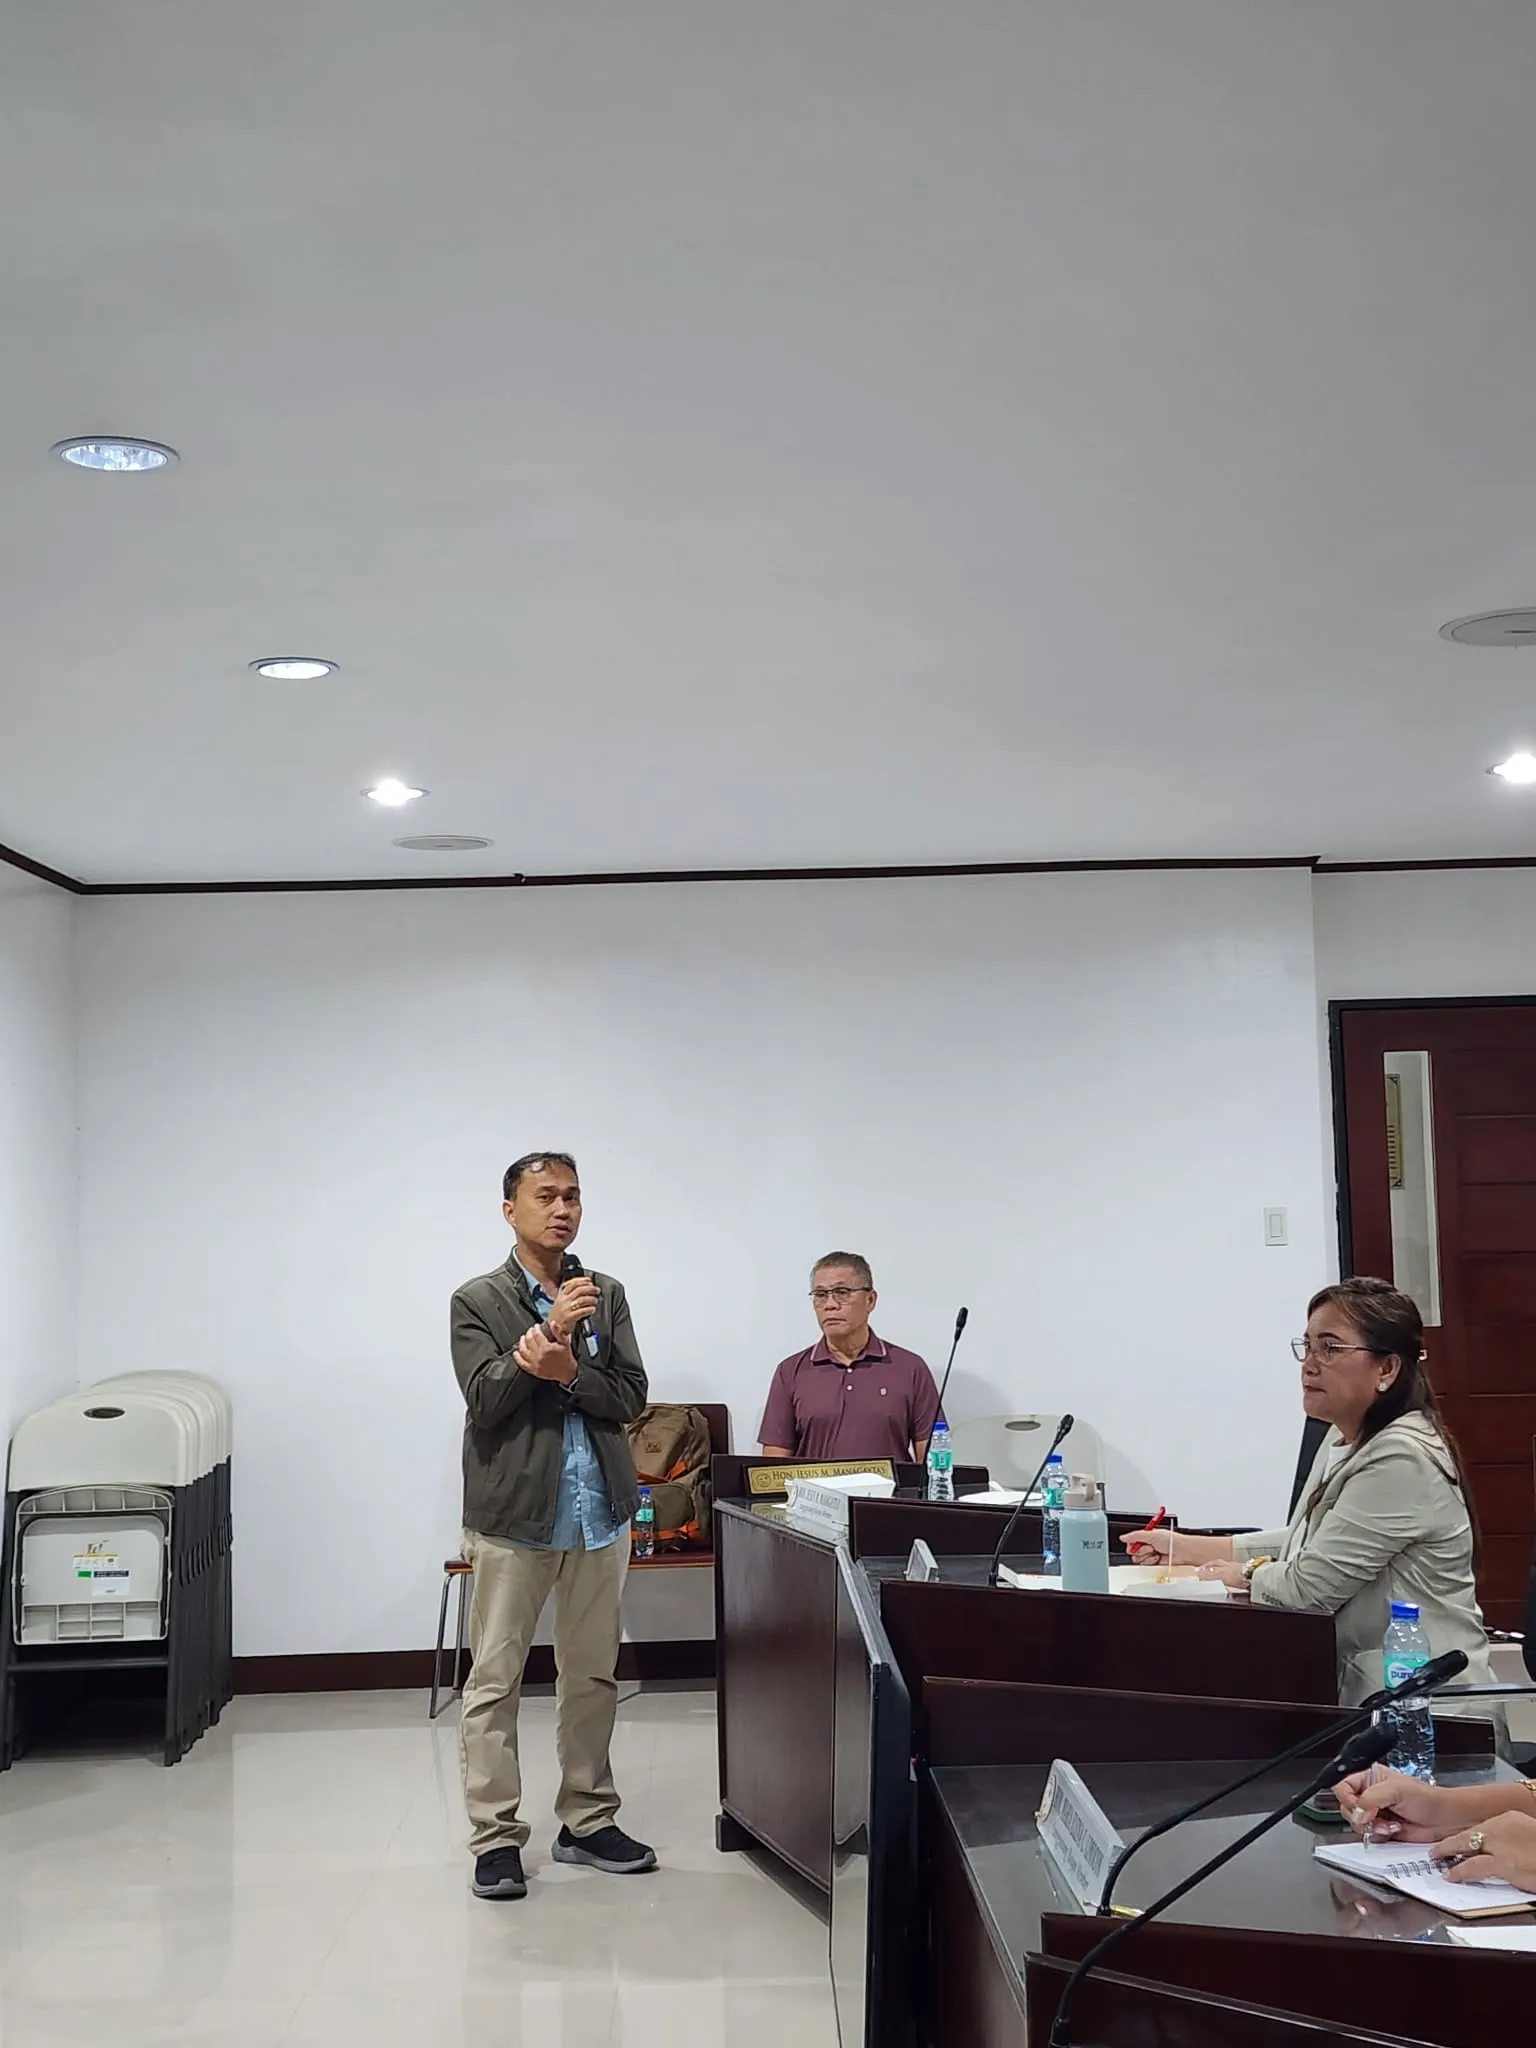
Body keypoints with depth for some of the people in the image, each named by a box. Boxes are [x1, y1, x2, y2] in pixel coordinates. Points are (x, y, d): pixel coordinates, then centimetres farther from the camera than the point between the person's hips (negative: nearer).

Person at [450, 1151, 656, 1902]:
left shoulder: (607, 1295, 9)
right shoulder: (478, 1301, -1)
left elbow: (631, 1397, 1)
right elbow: (485, 1401, -12)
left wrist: (567, 1369, -16)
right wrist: (550, 1327, -18)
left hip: (599, 1515, 4)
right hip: (513, 1515, -4)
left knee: (593, 1676, 11)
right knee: (494, 1680, 0)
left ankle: (587, 1823, 22)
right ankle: (496, 1838, 7)